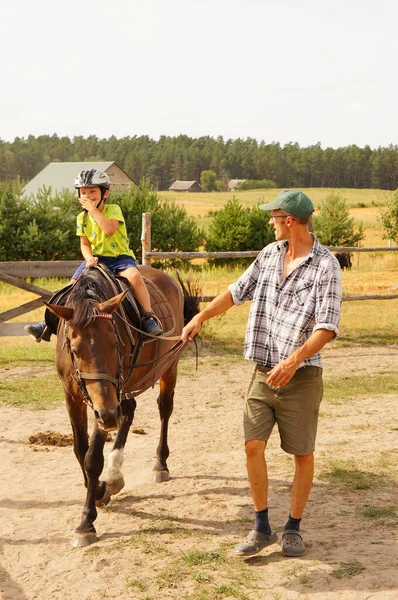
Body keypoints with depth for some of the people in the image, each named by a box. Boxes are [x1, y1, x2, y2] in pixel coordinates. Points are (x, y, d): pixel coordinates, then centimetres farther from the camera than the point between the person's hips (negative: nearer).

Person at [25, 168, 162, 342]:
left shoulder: (113, 209, -8)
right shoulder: (82, 217, 5)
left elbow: (110, 229, -27)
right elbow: (85, 244, 7)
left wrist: (93, 209, -25)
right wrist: (89, 258, -14)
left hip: (120, 256, -4)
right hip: (97, 258, 4)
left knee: (134, 276, -34)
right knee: (73, 283, -9)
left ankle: (149, 319, -27)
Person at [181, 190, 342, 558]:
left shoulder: (326, 266, -12)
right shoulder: (270, 254, 6)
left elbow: (327, 327, -18)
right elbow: (239, 291, 18)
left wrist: (293, 360, -30)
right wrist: (201, 317, 11)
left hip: (301, 374, -5)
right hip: (264, 371, 5)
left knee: (302, 453, 6)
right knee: (253, 445, 0)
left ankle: (294, 527, 22)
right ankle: (262, 528, 12)